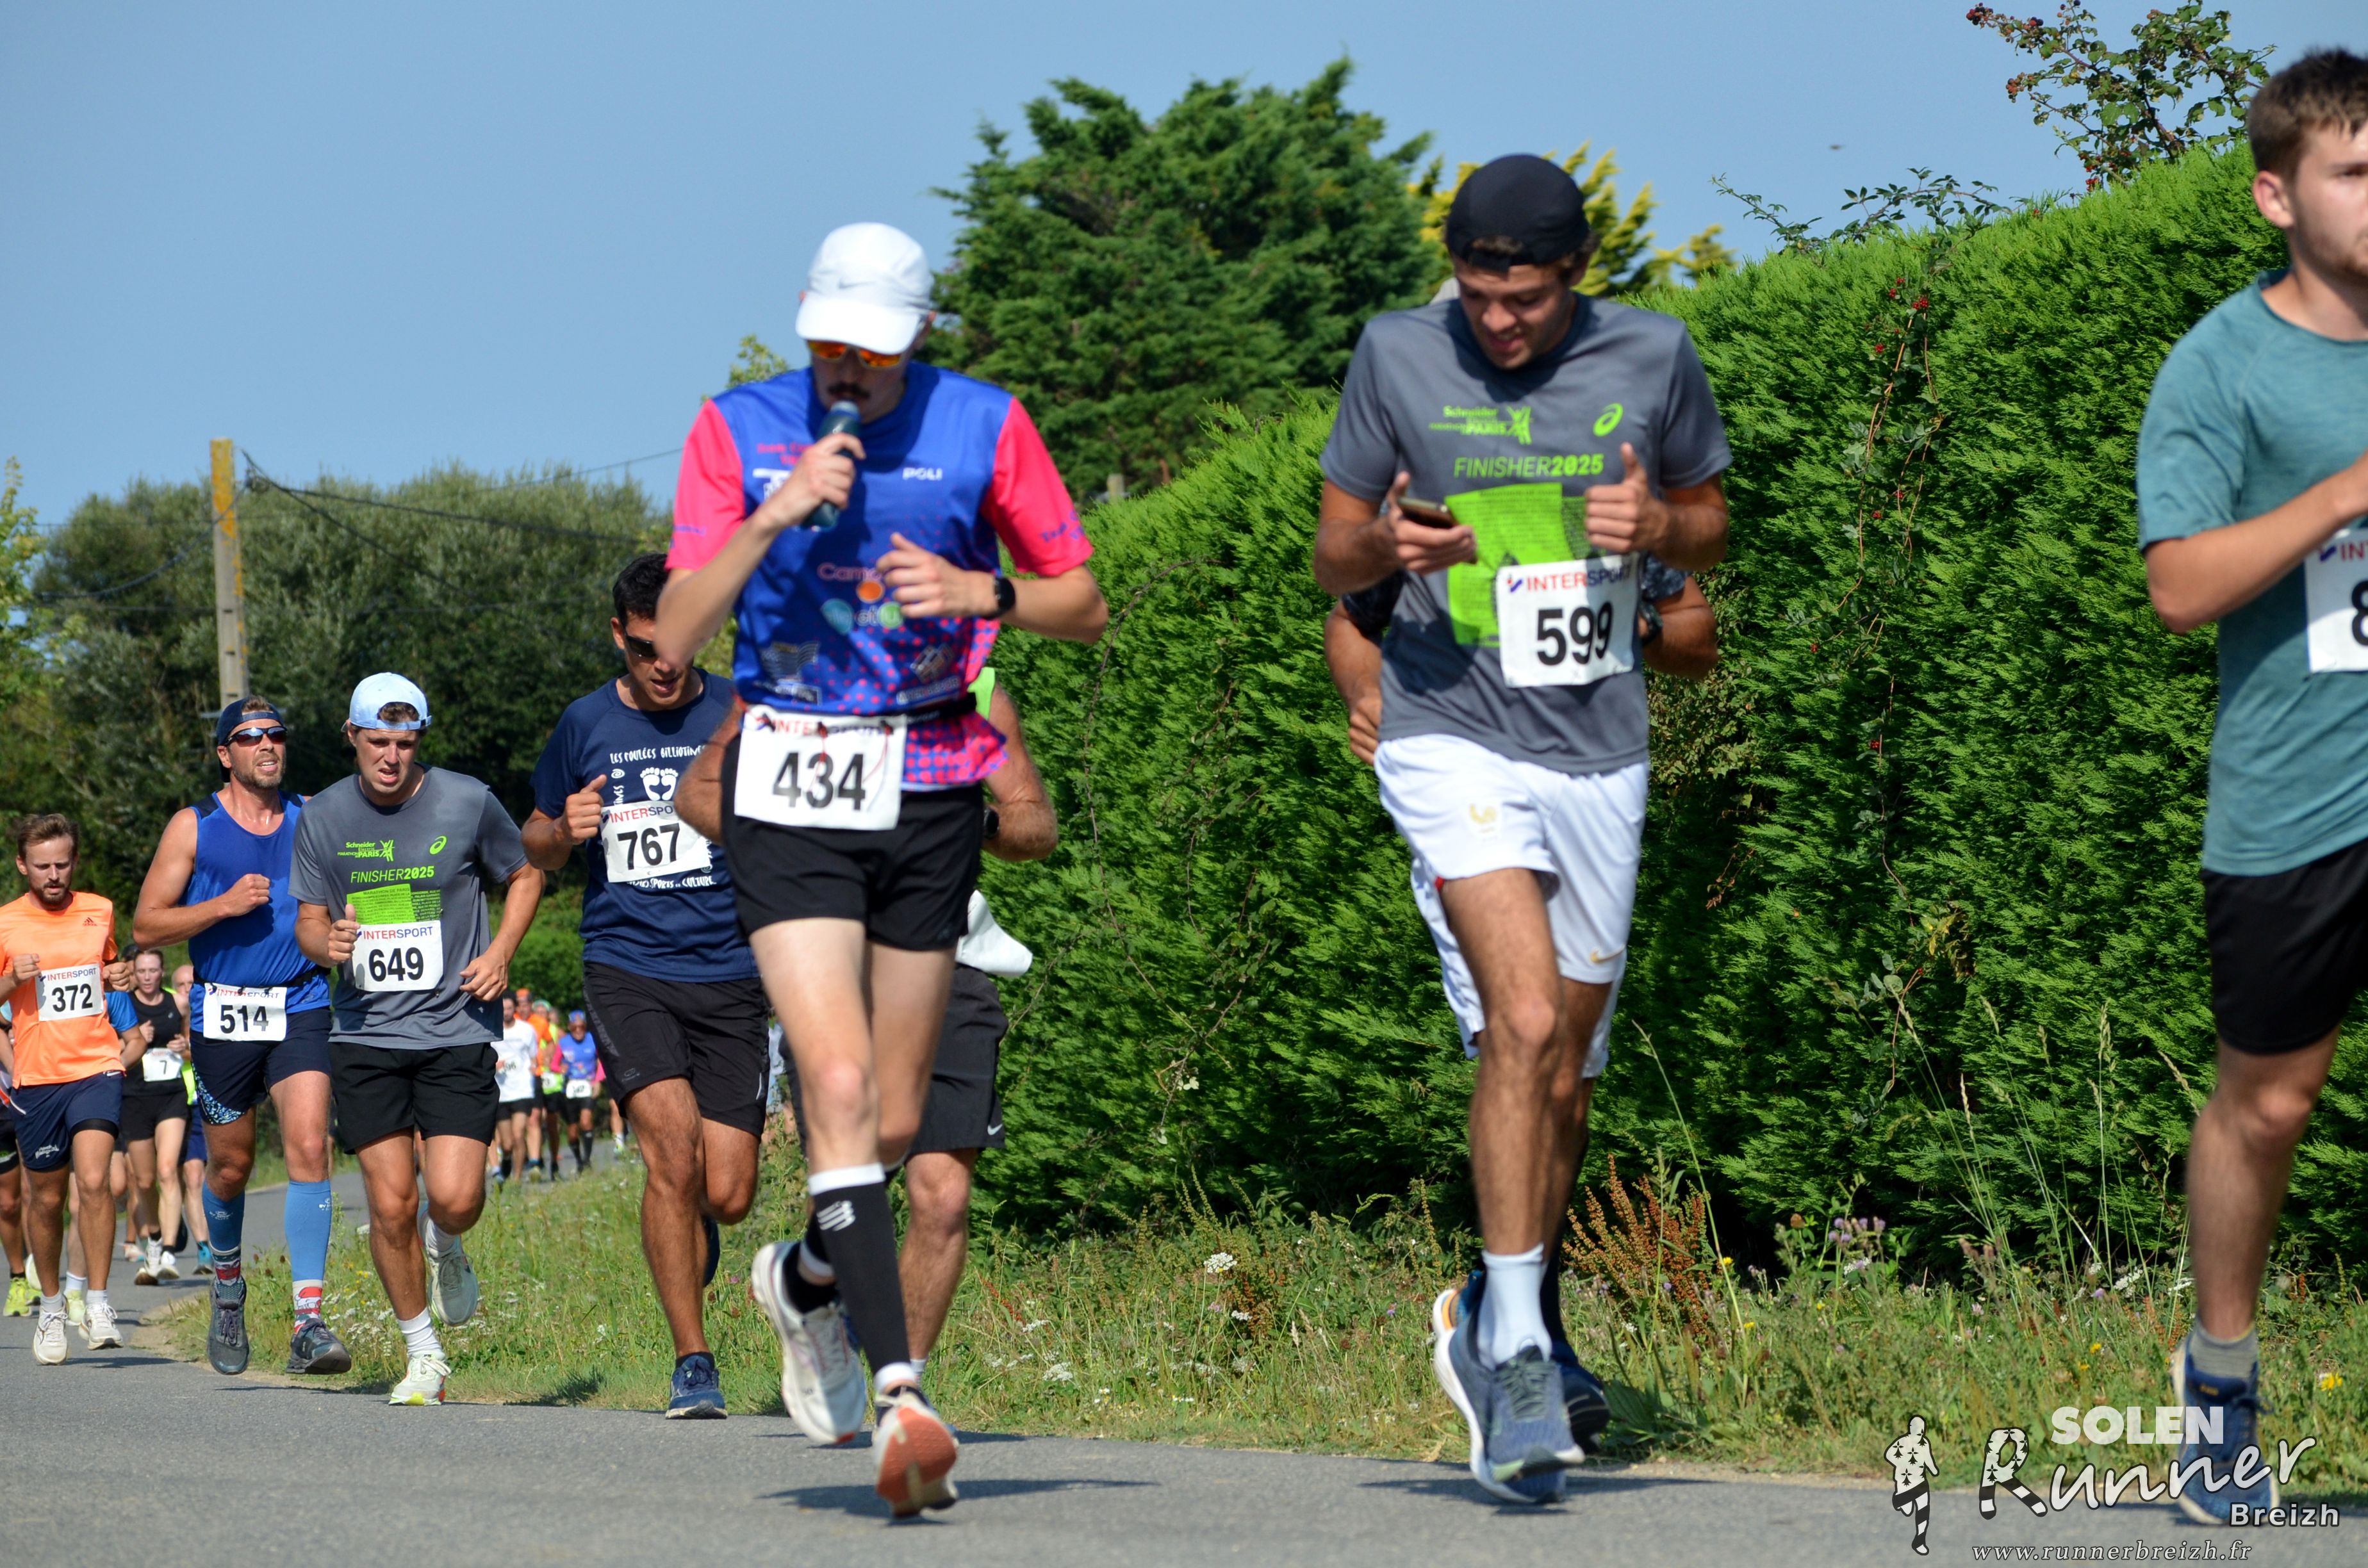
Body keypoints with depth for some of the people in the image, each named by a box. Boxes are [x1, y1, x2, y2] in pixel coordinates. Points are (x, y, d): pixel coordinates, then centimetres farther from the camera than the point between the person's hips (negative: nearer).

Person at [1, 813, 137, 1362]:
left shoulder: (100, 912, 8)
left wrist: (120, 978, 4)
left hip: (97, 1068, 0)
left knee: (93, 1180, -17)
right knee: (46, 1197, 8)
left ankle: (97, 1305, -10)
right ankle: (51, 1307, 27)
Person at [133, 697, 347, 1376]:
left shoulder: (314, 819, 8)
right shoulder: (194, 827, 1)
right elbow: (146, 926, -1)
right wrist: (224, 905, -14)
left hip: (301, 1008, 1)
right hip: (222, 1014, 0)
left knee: (309, 1144, -18)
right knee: (230, 1166, 9)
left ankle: (309, 1321, -22)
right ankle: (228, 1290, 38)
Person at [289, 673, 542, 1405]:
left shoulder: (467, 803, -3)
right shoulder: (323, 818, 2)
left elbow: (524, 876, 13)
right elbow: (309, 920, 11)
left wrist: (500, 953, -2)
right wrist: (329, 943, -13)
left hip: (456, 1032, -1)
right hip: (365, 1036, 1)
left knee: (455, 1198, -13)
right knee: (391, 1206, -3)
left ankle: (446, 1247, 25)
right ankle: (422, 1352, 16)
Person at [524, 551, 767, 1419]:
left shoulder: (741, 714, 4)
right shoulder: (587, 724, 7)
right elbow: (537, 845, 20)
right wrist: (566, 832, -3)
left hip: (729, 974, 1)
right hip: (626, 967, 0)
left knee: (727, 1194, -4)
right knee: (672, 1144, -22)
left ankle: (688, 1248, 35)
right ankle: (693, 1362, -12)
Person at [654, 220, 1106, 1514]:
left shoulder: (983, 425, 0)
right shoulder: (738, 429, 0)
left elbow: (1084, 606, 6)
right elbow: (674, 638, -6)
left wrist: (983, 591, -14)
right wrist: (776, 513, -18)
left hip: (932, 790, 2)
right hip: (788, 789, -2)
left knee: (894, 1121, 9)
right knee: (839, 1088, -18)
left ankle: (805, 1280, 41)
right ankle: (898, 1396, -23)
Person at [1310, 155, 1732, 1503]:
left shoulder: (1653, 357, 1)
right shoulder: (1400, 356, -3)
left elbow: (1712, 530, 14)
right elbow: (1333, 557, 6)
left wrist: (1656, 523, -9)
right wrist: (1391, 544, -18)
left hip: (1601, 753, 3)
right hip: (1455, 740, -3)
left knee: (1563, 1071, 10)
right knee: (1524, 1023, -21)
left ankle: (1489, 1327, 31)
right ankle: (1519, 1354, -17)